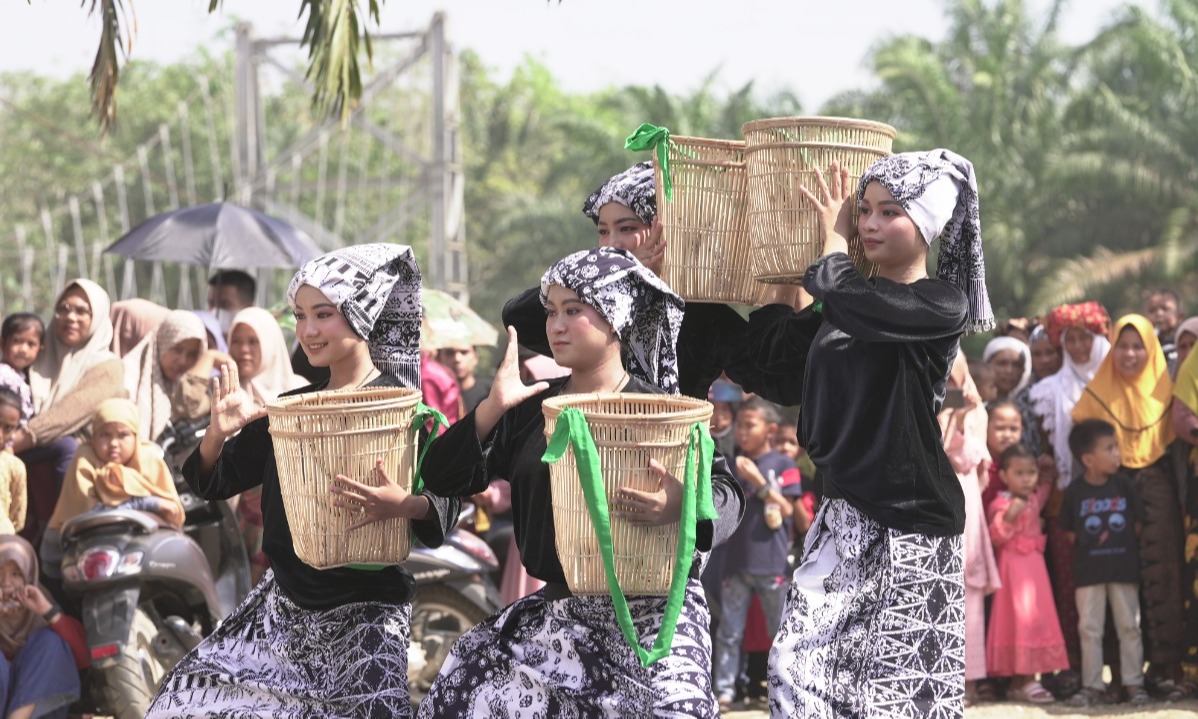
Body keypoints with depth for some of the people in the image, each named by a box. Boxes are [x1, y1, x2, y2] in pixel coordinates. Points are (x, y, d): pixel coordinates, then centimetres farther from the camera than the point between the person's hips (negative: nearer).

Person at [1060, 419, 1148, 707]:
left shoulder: (1124, 485, 0)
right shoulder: (1075, 492, -5)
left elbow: (1137, 524, 6)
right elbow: (1070, 532, 1)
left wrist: (1129, 552, 1)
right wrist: (1086, 551, -3)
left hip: (1124, 569, 1)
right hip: (1088, 572, -1)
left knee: (1129, 626, 5)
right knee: (1089, 629, 3)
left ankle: (1134, 683, 12)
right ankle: (1092, 686, 9)